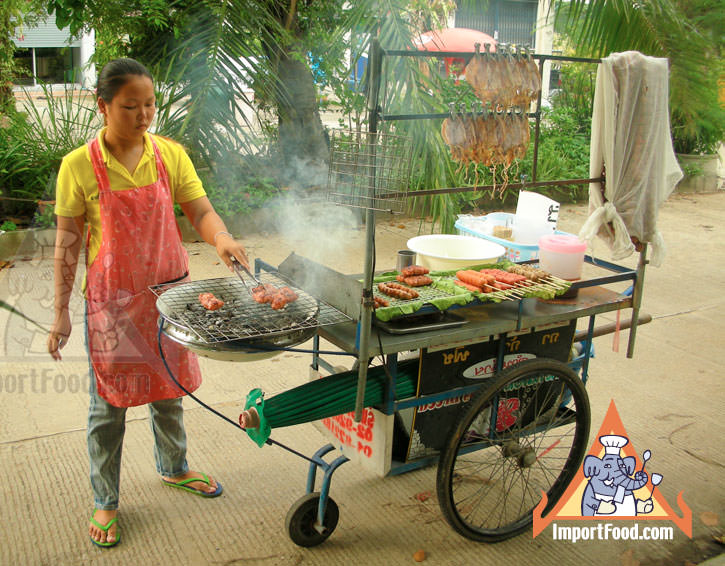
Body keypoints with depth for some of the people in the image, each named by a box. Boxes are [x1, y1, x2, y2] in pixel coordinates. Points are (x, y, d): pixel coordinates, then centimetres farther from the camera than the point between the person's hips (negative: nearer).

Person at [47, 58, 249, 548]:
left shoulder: (170, 154, -2)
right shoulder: (79, 166, -10)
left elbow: (201, 211, -6)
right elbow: (68, 244, -6)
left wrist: (222, 239, -28)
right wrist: (62, 313, -6)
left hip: (169, 291, 3)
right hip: (113, 300, -3)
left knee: (169, 389, 19)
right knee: (109, 403, 7)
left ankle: (174, 468, 43)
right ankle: (106, 502, 26)